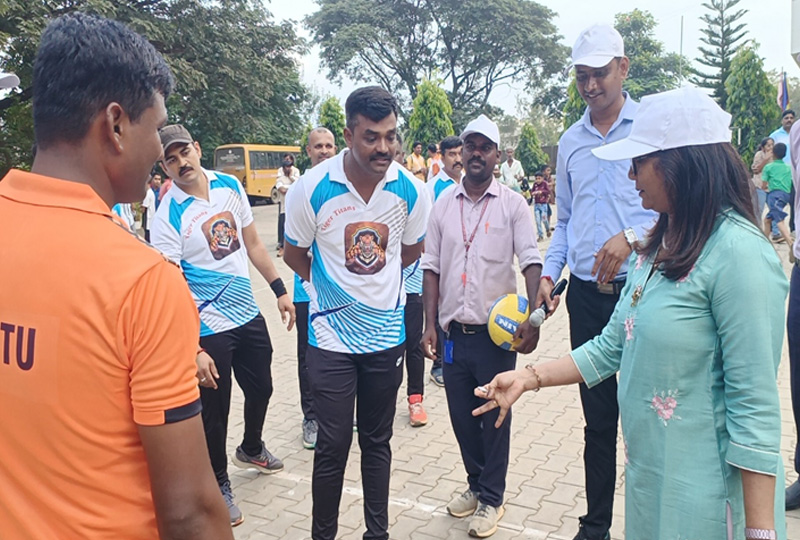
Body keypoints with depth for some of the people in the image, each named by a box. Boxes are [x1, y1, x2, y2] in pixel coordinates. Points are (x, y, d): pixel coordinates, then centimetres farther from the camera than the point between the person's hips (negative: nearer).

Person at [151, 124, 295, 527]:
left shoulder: (230, 186, 0)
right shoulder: (168, 216, -16)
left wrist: (279, 290, 9)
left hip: (249, 312, 6)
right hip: (209, 327, -6)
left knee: (261, 388, 21)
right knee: (215, 408, 7)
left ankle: (251, 449, 50)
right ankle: (219, 483, 31)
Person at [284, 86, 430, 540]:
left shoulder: (410, 190, -8)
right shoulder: (312, 188, -14)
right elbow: (295, 255, 2)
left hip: (387, 333, 2)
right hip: (331, 334, -2)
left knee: (377, 441, 15)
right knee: (333, 444, 4)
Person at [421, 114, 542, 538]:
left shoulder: (512, 203, -4)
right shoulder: (444, 203, 5)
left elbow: (531, 262, -9)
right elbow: (431, 266, 6)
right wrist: (430, 323, 1)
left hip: (496, 331, -3)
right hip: (453, 330, 3)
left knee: (494, 417, 7)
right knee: (461, 415, 14)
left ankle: (491, 499, 25)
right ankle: (475, 484, 36)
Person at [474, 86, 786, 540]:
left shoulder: (738, 253, -21)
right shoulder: (658, 246, 5)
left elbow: (755, 404, -21)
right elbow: (614, 346, 9)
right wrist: (529, 377, 4)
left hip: (705, 494, -7)